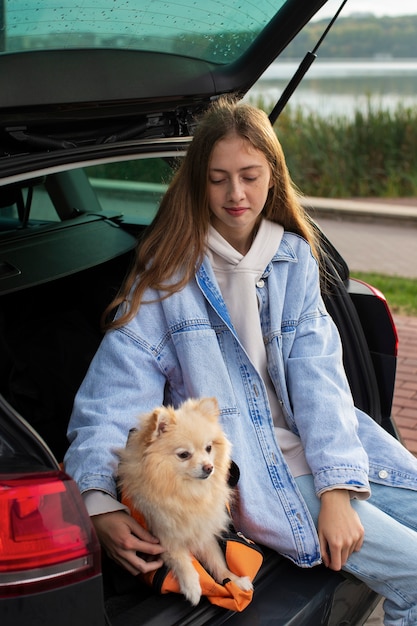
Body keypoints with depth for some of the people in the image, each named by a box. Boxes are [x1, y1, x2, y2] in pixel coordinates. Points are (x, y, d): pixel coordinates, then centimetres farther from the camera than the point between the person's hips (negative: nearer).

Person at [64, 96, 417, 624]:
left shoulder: (295, 258, 6)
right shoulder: (169, 270, -6)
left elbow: (318, 371, -4)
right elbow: (115, 390, -11)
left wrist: (338, 488, -15)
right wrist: (98, 504, -24)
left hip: (321, 444, 5)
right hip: (244, 469, -5)